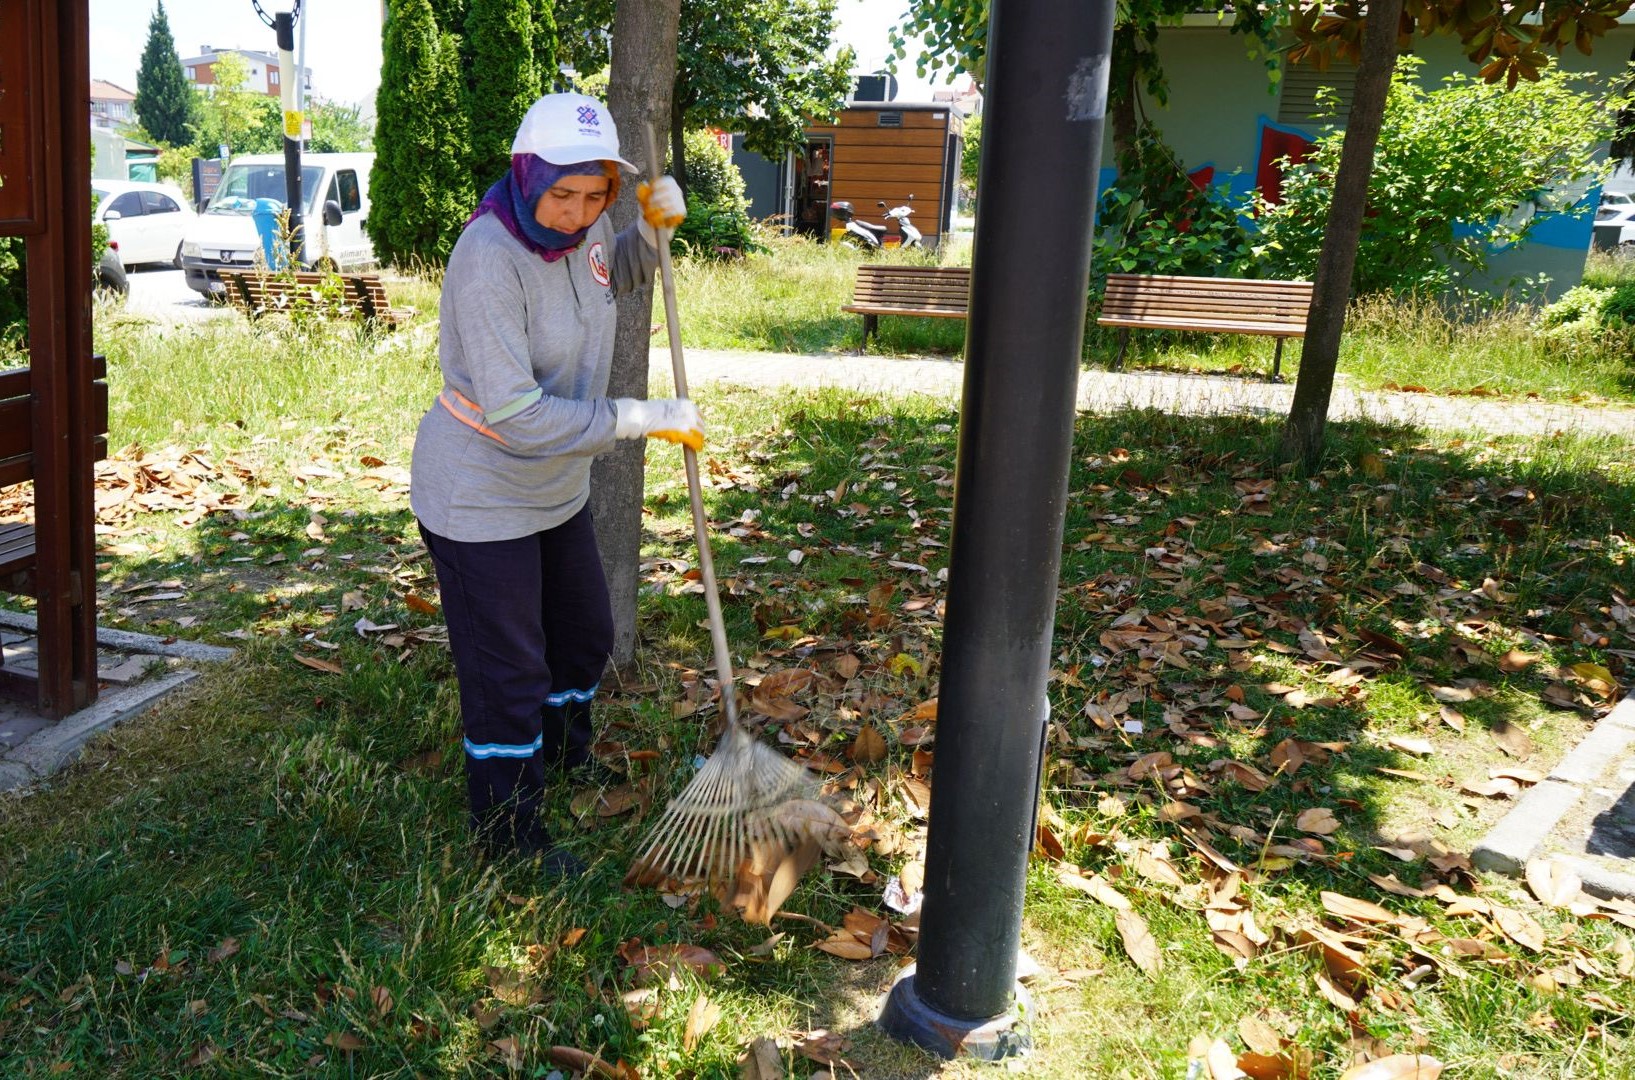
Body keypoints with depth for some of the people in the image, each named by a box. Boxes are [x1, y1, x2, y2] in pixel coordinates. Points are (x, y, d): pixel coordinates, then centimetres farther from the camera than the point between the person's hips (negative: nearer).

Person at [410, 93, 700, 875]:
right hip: (480, 499, -8)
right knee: (508, 676, 4)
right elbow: (514, 416, -35)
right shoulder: (490, 259, -30)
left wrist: (654, 228, -1)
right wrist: (645, 419, -32)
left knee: (585, 634, 26)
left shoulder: (580, 229, -6)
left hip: (555, 488, 9)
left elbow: (615, 276, 20)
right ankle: (510, 835, 26)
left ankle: (565, 756, 54)